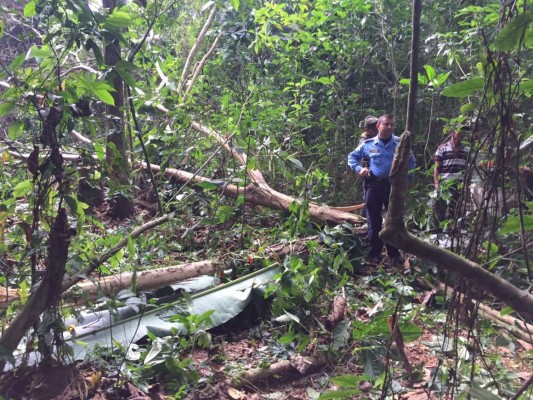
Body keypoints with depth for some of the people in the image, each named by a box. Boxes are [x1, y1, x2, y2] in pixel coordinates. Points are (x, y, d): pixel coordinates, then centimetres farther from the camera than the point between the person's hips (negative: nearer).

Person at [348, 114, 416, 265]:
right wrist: (359, 168, -3)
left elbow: (411, 162, 14)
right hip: (373, 185, 0)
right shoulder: (368, 144, 2)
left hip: (394, 186, 0)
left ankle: (394, 252, 20)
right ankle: (375, 252, 16)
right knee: (374, 219, 6)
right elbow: (352, 156, 14)